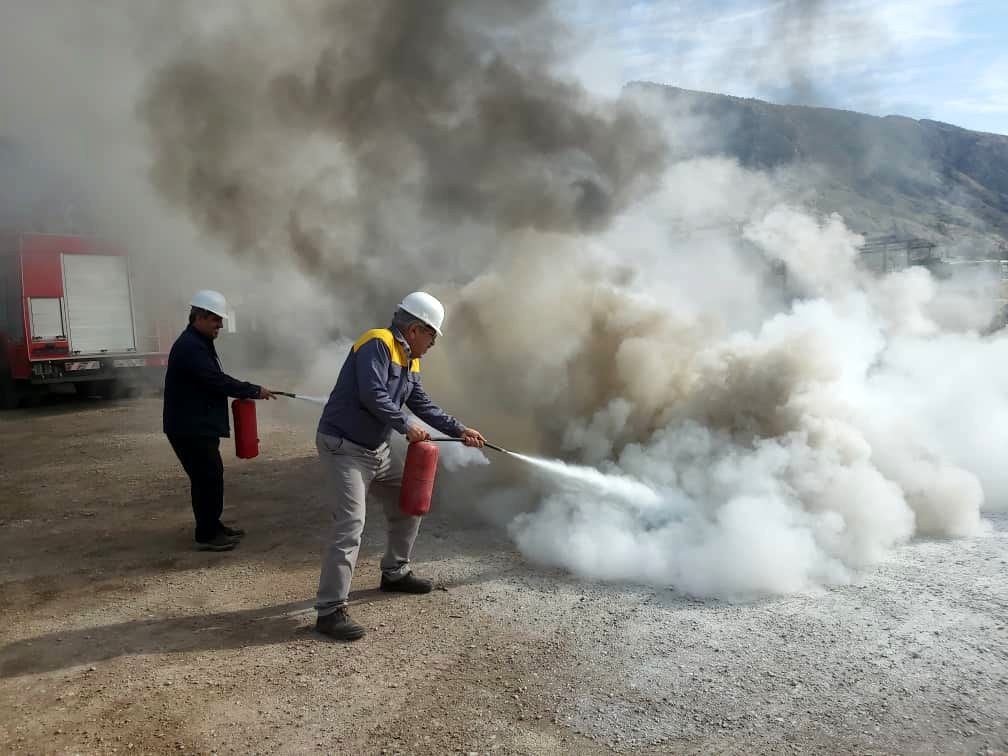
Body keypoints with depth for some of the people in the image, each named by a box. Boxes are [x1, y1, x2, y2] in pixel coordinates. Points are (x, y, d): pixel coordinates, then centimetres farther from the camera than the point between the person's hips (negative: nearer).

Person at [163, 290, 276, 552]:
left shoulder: (199, 343, 15)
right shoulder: (190, 347, -19)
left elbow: (212, 380, 19)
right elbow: (216, 381, -23)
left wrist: (244, 391, 6)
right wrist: (254, 391, -15)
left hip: (200, 425, 10)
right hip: (191, 428, -10)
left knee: (211, 476, 16)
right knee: (207, 478, -4)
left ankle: (213, 526, 27)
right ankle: (206, 536, 6)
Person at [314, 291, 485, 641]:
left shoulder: (410, 360, 12)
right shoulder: (377, 344, -18)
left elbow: (424, 404, 16)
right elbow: (372, 395, -27)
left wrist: (459, 430, 14)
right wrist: (406, 426, -18)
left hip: (376, 450, 10)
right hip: (343, 446, -10)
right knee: (349, 526, -14)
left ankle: (395, 573, 34)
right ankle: (330, 611, -8)